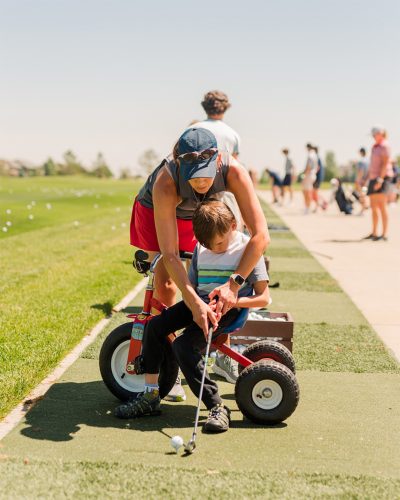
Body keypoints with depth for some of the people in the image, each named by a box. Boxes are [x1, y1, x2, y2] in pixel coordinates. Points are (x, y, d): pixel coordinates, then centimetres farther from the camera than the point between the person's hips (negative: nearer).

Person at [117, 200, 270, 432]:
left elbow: (264, 298, -10)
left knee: (184, 344, -27)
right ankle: (150, 396, -4)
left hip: (231, 308, -6)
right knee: (155, 326, -14)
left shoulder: (247, 248, -8)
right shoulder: (200, 248, 8)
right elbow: (190, 287, 8)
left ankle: (218, 408, -21)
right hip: (199, 303, 6)